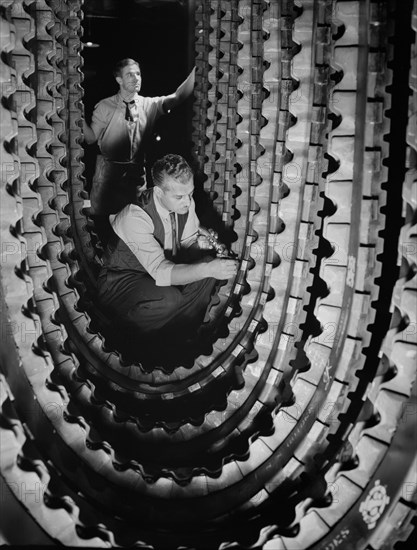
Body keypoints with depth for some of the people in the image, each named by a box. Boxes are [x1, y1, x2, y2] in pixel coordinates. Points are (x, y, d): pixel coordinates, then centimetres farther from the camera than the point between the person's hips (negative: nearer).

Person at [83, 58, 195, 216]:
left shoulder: (150, 105, 2)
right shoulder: (104, 106, -3)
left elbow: (178, 97, -11)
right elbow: (91, 138, -2)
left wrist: (197, 67, -21)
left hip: (137, 173, 2)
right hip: (108, 171, -2)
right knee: (100, 216, 4)